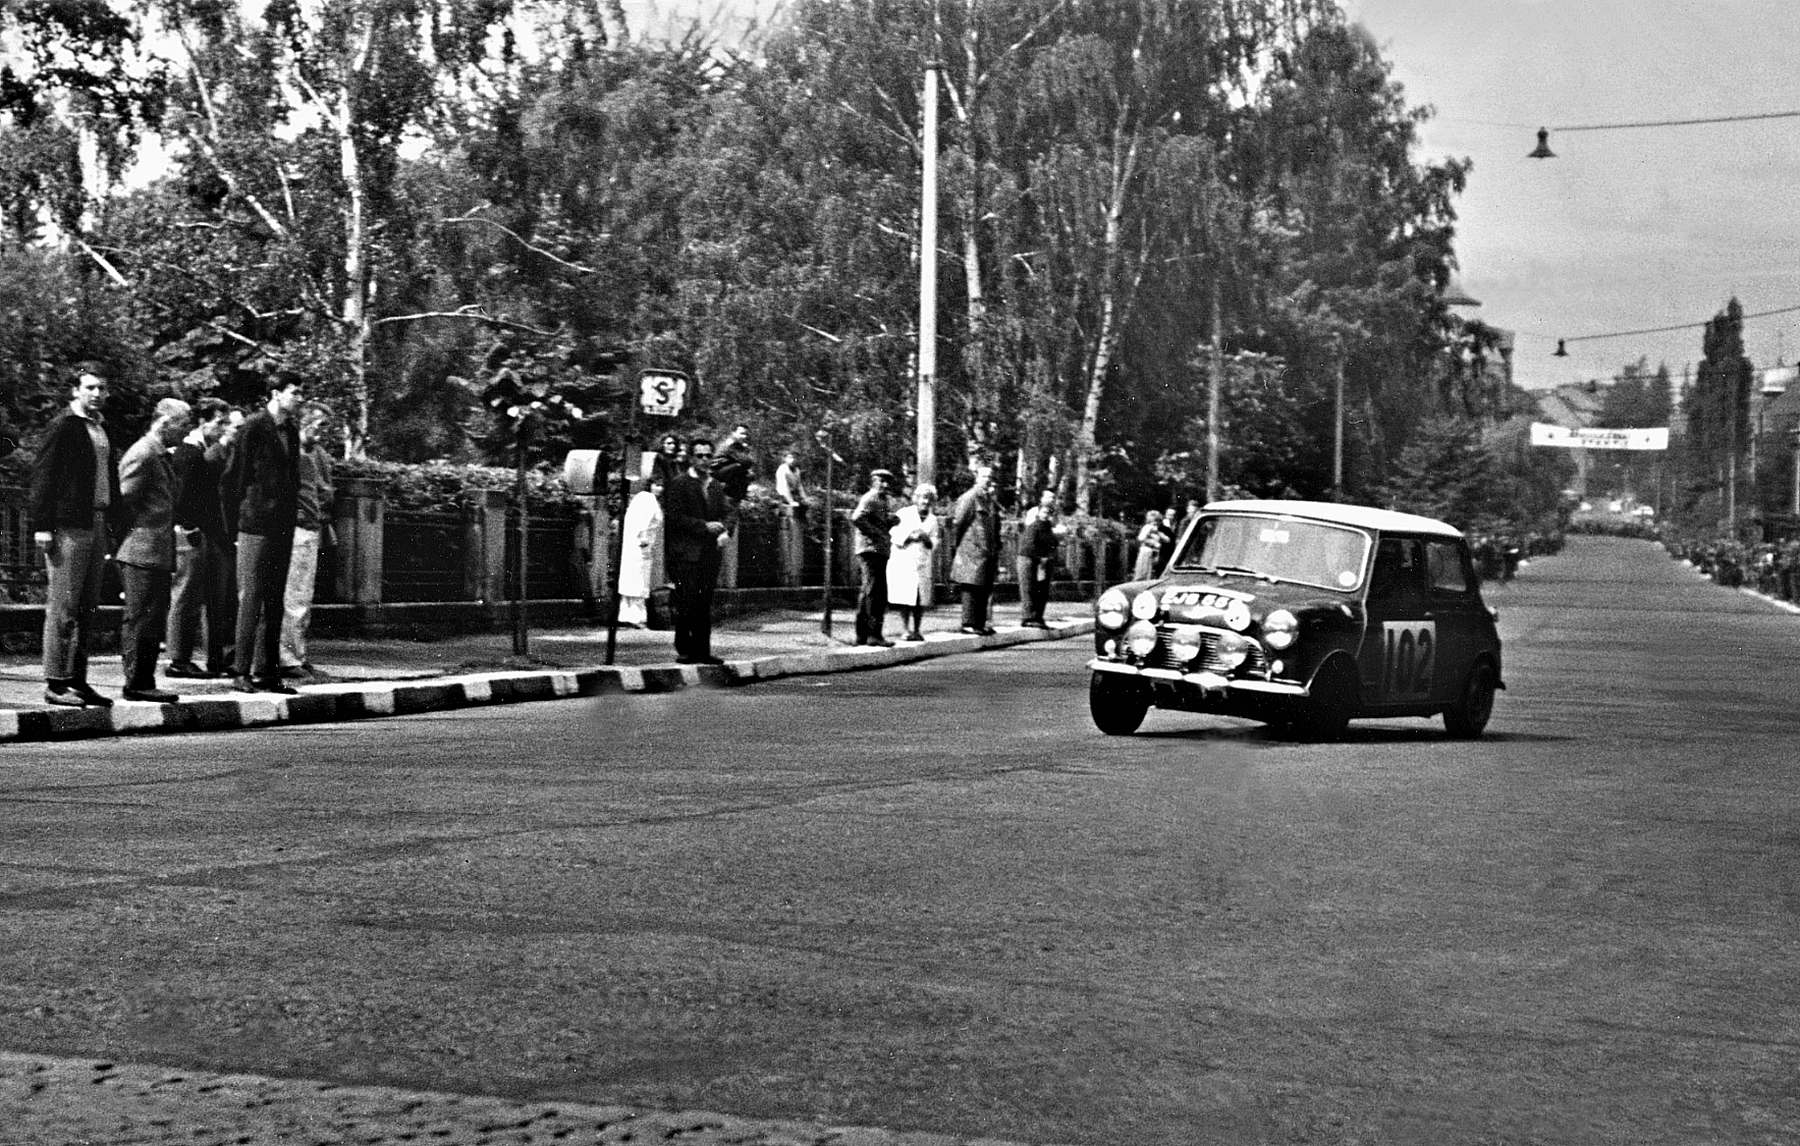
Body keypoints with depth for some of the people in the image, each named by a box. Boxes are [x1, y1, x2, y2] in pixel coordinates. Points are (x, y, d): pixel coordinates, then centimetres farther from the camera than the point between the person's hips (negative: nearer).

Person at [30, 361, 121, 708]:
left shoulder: (102, 428, 18)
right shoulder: (62, 426, -5)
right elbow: (42, 475, -9)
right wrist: (42, 526, -15)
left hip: (98, 524, 8)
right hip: (68, 526, -8)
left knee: (87, 608, 9)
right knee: (64, 606, -7)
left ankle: (77, 679, 13)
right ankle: (56, 683, -5)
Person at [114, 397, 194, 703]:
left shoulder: (162, 457, 20)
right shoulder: (142, 455, -12)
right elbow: (125, 502, -16)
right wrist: (126, 543, -12)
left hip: (158, 552, 10)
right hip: (142, 551, -10)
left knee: (154, 621, 10)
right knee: (140, 619, -6)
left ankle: (144, 683, 14)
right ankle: (136, 683, -4)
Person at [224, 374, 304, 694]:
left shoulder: (291, 430, 14)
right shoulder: (254, 427, -8)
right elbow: (233, 479, -8)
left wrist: (291, 517, 13)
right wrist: (236, 521, -8)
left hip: (282, 527, 8)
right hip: (256, 524, -7)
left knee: (274, 601, 9)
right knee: (251, 596, -6)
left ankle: (266, 671, 13)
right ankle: (241, 671, -4)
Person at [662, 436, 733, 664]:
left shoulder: (716, 487, 18)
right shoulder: (679, 485, -3)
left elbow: (727, 513, 14)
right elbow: (674, 517, -11)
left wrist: (725, 531, -8)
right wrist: (705, 526, -14)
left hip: (710, 554, 6)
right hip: (686, 553, -6)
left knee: (705, 605, 6)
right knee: (687, 603, -9)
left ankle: (703, 650, 8)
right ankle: (684, 650, -3)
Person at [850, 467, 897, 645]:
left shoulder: (884, 501, 20)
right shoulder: (869, 499, -10)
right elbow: (856, 518, -24)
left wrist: (892, 521, 6)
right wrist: (874, 532, -18)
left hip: (880, 551, 10)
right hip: (870, 549, -10)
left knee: (867, 593, 12)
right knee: (876, 592, -11)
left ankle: (862, 634, 17)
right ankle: (874, 634, -11)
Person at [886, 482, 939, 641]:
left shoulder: (932, 519, 15)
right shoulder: (903, 513, 5)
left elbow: (934, 545, 13)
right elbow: (894, 537, -1)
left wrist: (926, 539, -8)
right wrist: (909, 537, -15)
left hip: (922, 565, 3)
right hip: (903, 562, -3)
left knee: (921, 600, -3)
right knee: (904, 598, -8)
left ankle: (916, 630, 8)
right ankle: (907, 629, 1)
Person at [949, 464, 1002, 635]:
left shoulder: (991, 502, 17)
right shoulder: (969, 498, -6)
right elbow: (957, 523, -7)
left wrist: (996, 549, 16)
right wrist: (955, 547, -8)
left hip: (988, 552, 8)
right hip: (972, 550, -8)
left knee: (985, 589, 8)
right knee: (971, 587, -9)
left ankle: (980, 623, 12)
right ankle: (969, 623, -8)